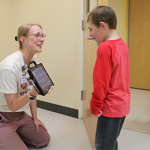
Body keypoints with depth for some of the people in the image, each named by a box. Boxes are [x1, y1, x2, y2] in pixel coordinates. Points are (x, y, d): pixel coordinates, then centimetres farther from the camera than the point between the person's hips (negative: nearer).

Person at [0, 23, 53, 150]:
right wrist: (31, 94, -39)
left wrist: (35, 117, 9)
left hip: (21, 115, 8)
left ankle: (14, 136, 24)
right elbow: (12, 106, -21)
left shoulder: (34, 59, -4)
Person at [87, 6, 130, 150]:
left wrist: (95, 106, -9)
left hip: (110, 107, -9)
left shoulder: (105, 48, -20)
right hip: (123, 105, 9)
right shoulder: (122, 44, 5)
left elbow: (101, 82, -20)